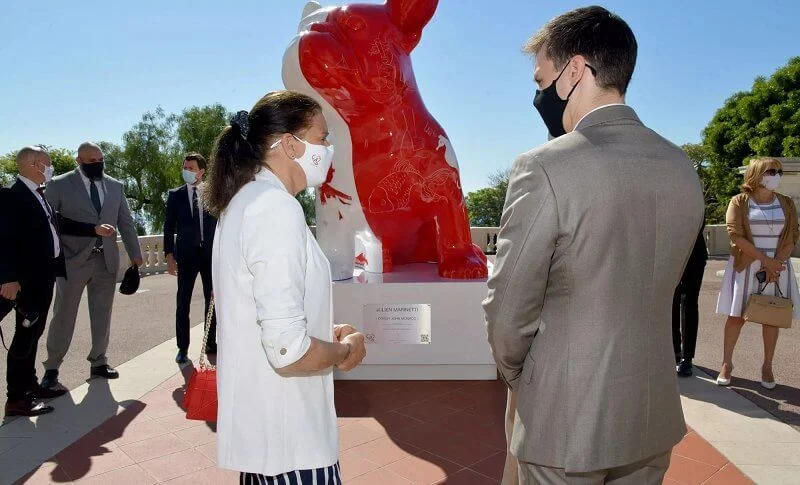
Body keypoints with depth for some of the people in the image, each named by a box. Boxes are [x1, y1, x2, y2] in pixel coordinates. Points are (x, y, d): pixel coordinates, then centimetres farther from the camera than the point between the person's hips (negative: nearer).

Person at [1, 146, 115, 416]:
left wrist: (94, 230, 17)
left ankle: (29, 385, 29)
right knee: (25, 335, -4)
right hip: (27, 278, -9)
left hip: (44, 275, 9)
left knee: (33, 333, 17)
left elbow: (59, 224, 21)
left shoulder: (39, 195, 13)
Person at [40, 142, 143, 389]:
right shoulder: (59, 185, -1)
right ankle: (52, 367, 17)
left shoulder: (115, 186, 9)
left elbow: (126, 222, 12)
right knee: (63, 316, 4)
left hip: (107, 260, 3)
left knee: (102, 315, 10)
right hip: (73, 260, -3)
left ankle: (98, 362, 22)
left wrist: (135, 253, 10)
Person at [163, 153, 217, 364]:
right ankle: (183, 347, 10)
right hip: (186, 254, -1)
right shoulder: (175, 195, 4)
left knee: (212, 300, 8)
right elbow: (169, 227, 3)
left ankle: (211, 343, 21)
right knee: (183, 302, 1)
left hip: (211, 253, 1)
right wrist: (169, 256, -4)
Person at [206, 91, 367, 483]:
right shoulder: (277, 208, -22)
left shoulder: (244, 201, 8)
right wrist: (345, 350, -9)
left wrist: (325, 333, 11)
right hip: (287, 438, -9)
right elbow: (289, 353, -28)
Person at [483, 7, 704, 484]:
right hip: (654, 416, 6)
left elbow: (509, 312, -16)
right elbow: (659, 290, 8)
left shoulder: (545, 167, -21)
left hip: (566, 418, -6)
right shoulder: (683, 168, 0)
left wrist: (517, 374, 4)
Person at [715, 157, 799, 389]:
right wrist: (764, 259, -16)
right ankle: (726, 363, 10)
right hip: (745, 266, -3)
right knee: (736, 316, 0)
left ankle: (767, 366, 17)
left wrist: (777, 262, -13)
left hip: (777, 266, 3)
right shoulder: (739, 202, -3)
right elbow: (736, 234, -11)